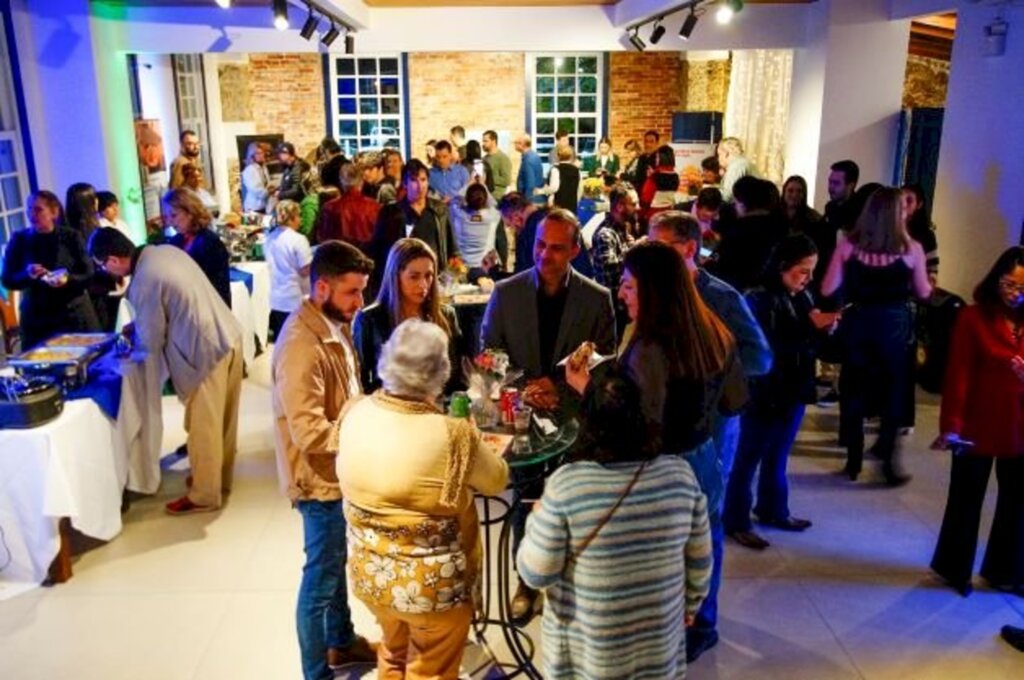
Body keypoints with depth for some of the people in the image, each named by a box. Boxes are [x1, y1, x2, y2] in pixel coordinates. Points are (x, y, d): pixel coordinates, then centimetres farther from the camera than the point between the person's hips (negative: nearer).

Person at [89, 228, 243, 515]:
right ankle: (220, 477, 36)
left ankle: (204, 496, 20)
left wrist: (133, 331, 16)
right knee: (222, 421, 21)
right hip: (229, 337, 9)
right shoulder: (165, 250, 7)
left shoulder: (143, 282, -17)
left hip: (208, 351, -9)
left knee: (204, 428, 6)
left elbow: (152, 342, -6)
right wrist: (138, 325, 21)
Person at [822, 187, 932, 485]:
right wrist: (929, 283, 28)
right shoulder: (911, 248, -7)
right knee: (893, 391, 13)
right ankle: (888, 460, 17)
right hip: (894, 326, -1)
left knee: (853, 389, 13)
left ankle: (854, 459, 20)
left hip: (856, 323, 1)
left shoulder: (848, 244, -6)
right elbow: (923, 292, 5)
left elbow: (827, 289, -6)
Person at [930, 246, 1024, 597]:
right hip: (977, 429, -4)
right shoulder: (973, 318, -10)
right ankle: (955, 569, 28)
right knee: (966, 501, 10)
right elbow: (958, 375, -15)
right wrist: (951, 425, -22)